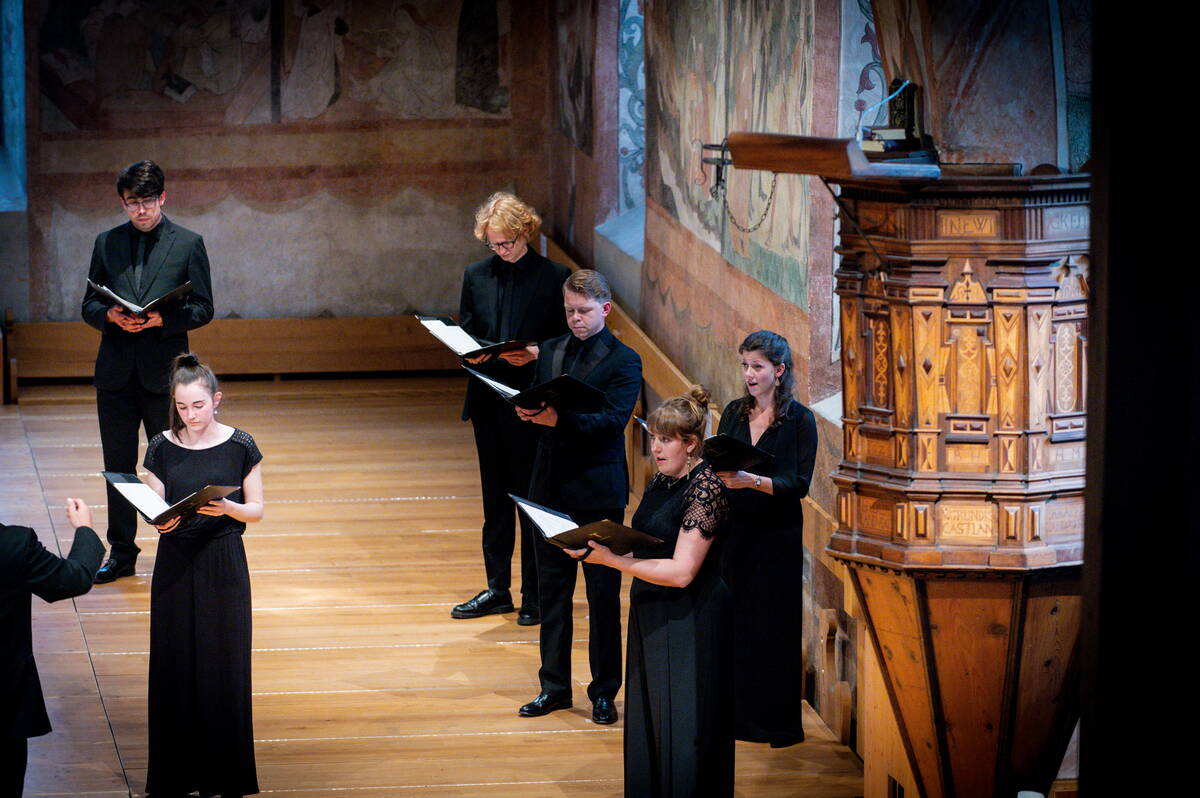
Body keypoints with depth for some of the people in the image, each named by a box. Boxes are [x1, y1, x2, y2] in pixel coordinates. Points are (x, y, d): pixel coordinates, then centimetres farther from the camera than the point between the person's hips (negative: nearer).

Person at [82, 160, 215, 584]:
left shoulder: (188, 244, 2)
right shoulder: (107, 243, 9)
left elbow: (203, 308, 0)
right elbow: (89, 306, 10)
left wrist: (162, 319, -17)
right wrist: (111, 315, -13)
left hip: (164, 372, -3)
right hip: (116, 371, 3)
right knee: (118, 467, 8)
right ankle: (121, 553, 16)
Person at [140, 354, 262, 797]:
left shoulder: (240, 446, -4)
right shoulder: (162, 448, -1)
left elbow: (256, 510, 1)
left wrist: (228, 508, -20)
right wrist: (162, 522, -21)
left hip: (223, 565, -1)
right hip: (175, 565, 1)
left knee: (223, 668, 2)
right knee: (174, 666, 3)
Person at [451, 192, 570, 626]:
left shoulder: (554, 277, -4)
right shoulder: (477, 276, 9)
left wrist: (536, 354, -20)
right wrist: (473, 353, -9)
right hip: (488, 402, 4)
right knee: (495, 497, 12)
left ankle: (534, 594, 8)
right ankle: (497, 588, 20)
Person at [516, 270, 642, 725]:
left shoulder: (623, 362, -6)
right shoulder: (549, 351, 10)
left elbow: (612, 421, -18)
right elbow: (538, 407, 9)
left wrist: (559, 419, -32)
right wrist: (528, 411, -16)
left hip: (598, 491, -5)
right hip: (551, 485, 5)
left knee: (603, 593, 2)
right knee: (552, 588, 10)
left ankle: (604, 691, 10)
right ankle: (554, 686, 20)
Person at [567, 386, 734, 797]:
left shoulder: (706, 488, -17)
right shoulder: (661, 481, 9)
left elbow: (681, 571, -22)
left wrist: (611, 560, -25)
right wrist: (600, 546, 0)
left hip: (689, 622, -9)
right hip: (652, 616, 9)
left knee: (682, 730, -2)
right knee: (648, 727, 12)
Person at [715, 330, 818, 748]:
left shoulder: (799, 420, -5)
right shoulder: (734, 413, 9)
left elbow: (799, 483, -13)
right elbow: (719, 466, 10)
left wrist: (752, 481, -26)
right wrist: (716, 473, -13)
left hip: (777, 536, -4)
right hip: (735, 529, 4)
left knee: (775, 626, -1)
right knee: (733, 622, 2)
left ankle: (780, 723, 6)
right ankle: (737, 714, 11)